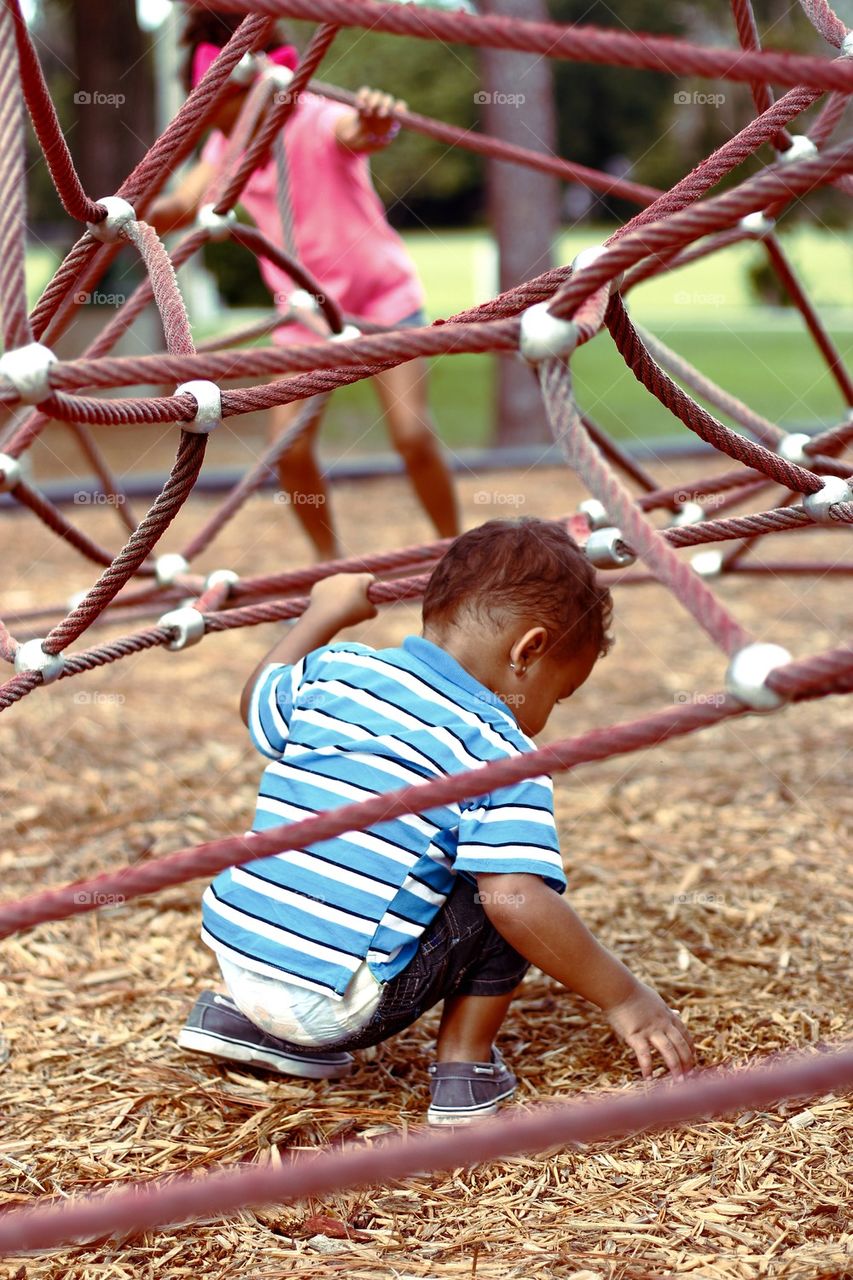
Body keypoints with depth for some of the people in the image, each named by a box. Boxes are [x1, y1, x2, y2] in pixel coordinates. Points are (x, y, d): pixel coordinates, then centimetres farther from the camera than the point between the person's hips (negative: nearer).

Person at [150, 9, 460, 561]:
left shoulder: (319, 121, -21)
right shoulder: (228, 144, -4)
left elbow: (359, 134, -46)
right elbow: (186, 204, -19)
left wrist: (378, 123, -71)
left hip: (382, 294, -5)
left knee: (413, 434, -15)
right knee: (290, 447, -9)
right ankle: (329, 561, 13)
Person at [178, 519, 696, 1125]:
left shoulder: (335, 669, 7)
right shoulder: (502, 756, -10)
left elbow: (258, 700, 28)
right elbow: (516, 900, -22)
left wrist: (324, 614, 40)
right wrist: (625, 998, -14)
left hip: (233, 953, 6)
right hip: (338, 1003, -6)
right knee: (499, 892, 6)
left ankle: (245, 1019, 23)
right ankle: (465, 1068, 9)